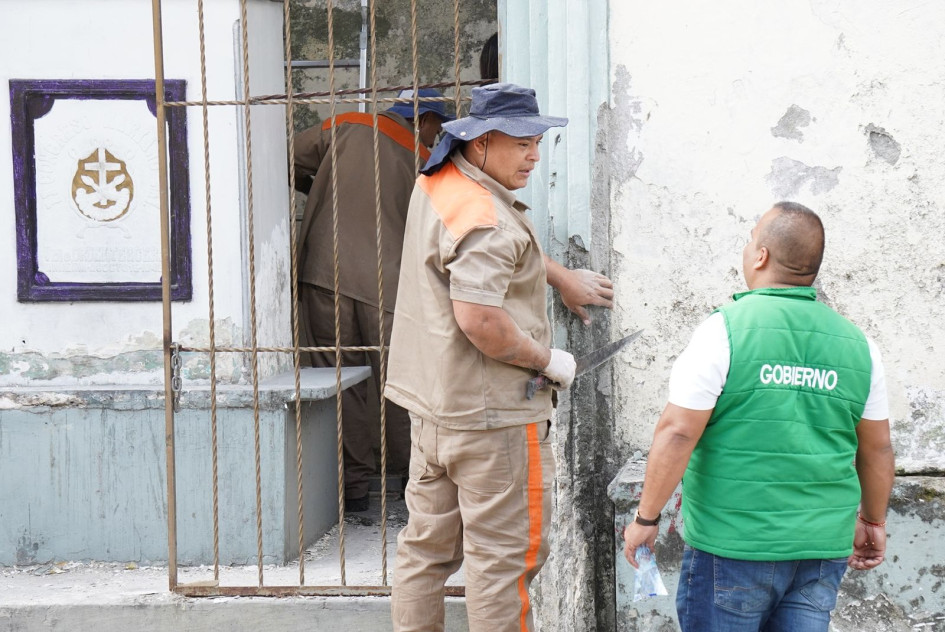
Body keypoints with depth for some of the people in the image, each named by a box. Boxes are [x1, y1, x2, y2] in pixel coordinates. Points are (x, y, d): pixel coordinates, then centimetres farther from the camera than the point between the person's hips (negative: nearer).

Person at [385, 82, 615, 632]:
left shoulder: (436, 184, 9)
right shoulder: (485, 220, -22)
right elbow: (480, 320, -30)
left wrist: (559, 276, 21)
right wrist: (547, 359, -16)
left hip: (432, 407, 10)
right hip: (492, 413, -10)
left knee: (428, 545, 16)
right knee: (506, 554, 1)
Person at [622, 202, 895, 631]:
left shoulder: (724, 331, -10)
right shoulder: (857, 345, 5)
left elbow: (677, 434, -13)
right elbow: (877, 450, 12)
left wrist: (645, 518, -4)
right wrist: (873, 521, 26)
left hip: (732, 547, -4)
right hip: (823, 548, 4)